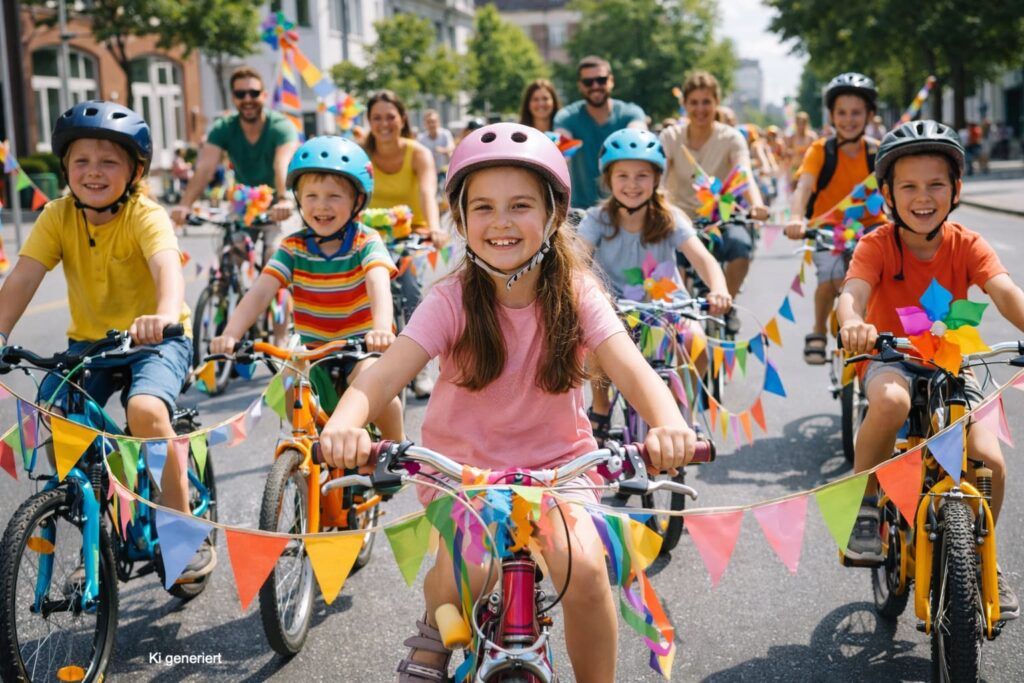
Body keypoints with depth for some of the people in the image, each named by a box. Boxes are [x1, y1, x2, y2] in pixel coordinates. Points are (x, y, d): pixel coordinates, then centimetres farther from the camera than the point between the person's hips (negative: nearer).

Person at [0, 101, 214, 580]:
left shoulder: (145, 216, -18)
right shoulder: (58, 217, -6)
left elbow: (167, 266, -37)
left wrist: (165, 315, -58)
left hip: (155, 340, -4)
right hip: (90, 340, 4)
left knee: (145, 409, -31)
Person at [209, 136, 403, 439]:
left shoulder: (365, 242, -11)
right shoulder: (293, 247, -3)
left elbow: (378, 284, -30)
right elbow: (260, 292, -14)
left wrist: (381, 329, -51)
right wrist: (230, 334, -33)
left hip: (363, 346, -3)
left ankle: (399, 446, -4)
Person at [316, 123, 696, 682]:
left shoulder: (574, 294, -10)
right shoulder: (453, 302, -13)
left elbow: (630, 368, -24)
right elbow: (383, 374, -25)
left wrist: (669, 425, -47)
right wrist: (343, 425, -48)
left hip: (556, 462, 1)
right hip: (462, 462, 0)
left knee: (583, 568, -24)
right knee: (461, 575, -27)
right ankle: (434, 633, 9)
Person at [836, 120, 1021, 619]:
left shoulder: (966, 245, -7)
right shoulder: (877, 246, -12)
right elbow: (853, 292, -30)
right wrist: (853, 325, -55)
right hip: (891, 358, -2)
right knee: (892, 401, -39)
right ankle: (864, 505, -15)